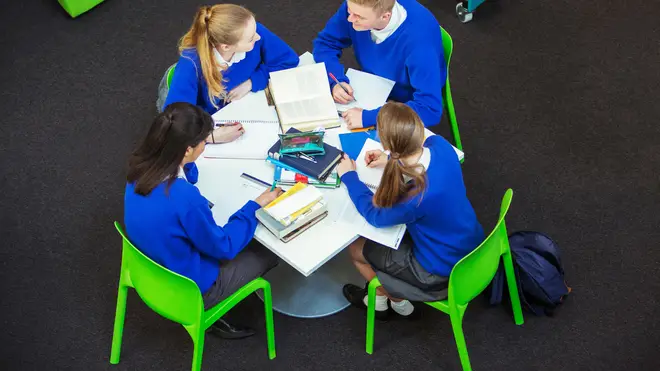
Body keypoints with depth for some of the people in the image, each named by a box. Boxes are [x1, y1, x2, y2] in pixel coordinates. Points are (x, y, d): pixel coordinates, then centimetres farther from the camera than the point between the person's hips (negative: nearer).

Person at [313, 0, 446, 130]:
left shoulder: (418, 38, -36)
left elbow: (430, 108, -41)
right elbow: (325, 43, -6)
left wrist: (368, 117, -44)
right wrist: (335, 82, -25)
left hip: (406, 107, -5)